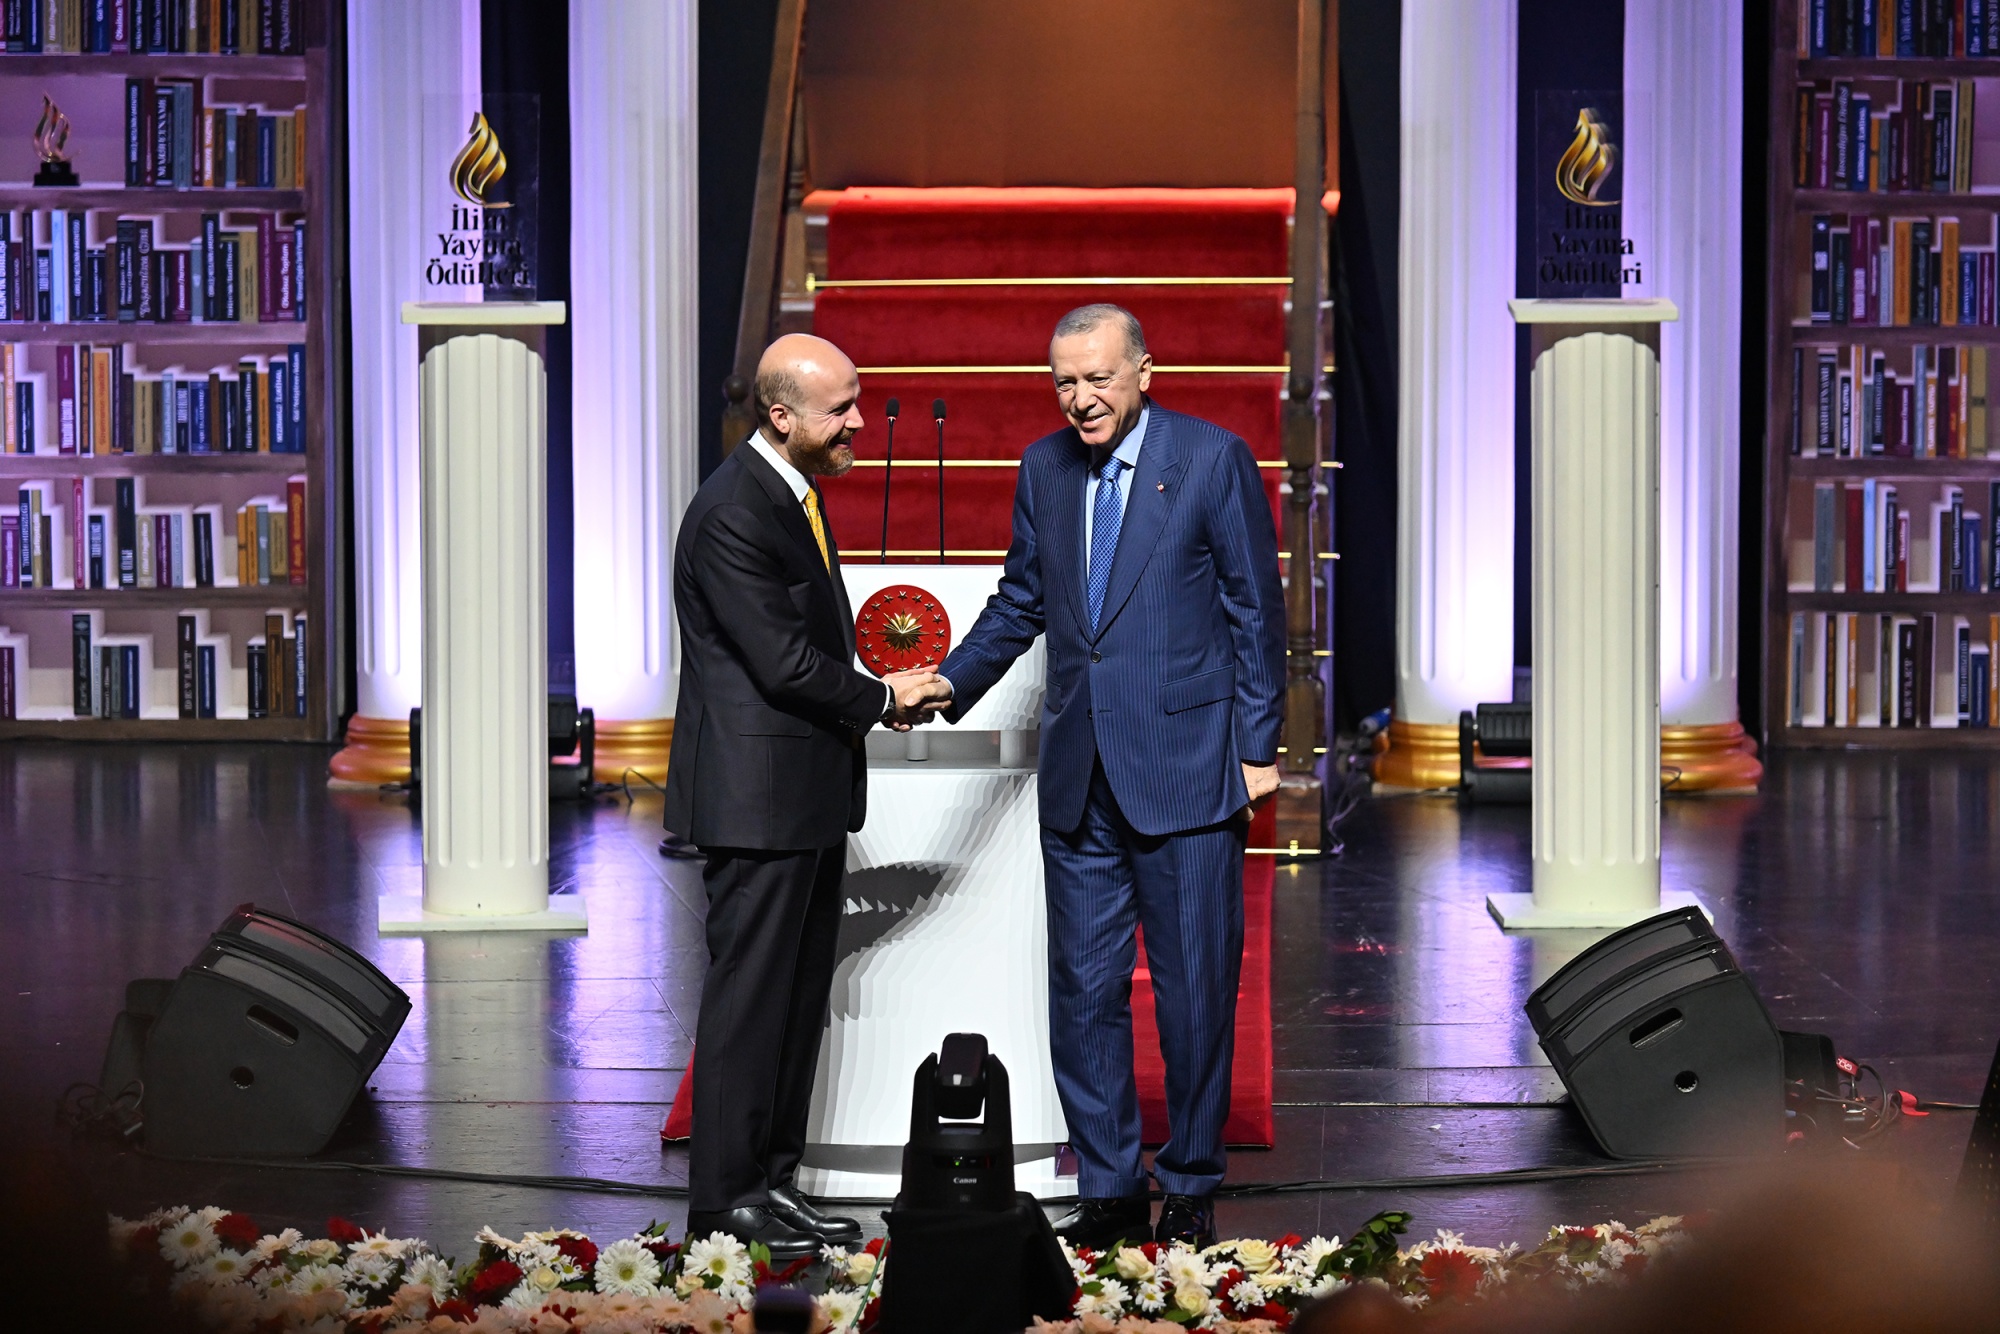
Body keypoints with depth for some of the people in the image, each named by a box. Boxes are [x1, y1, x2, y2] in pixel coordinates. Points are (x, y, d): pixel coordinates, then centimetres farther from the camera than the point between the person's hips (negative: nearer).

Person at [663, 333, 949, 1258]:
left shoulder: (798, 493, 13)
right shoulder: (732, 512, -19)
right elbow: (783, 662, -21)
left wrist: (883, 693, 4)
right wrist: (882, 700, -8)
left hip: (809, 794, 10)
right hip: (757, 795, -10)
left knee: (799, 996, 15)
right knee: (750, 997, -2)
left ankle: (772, 1179, 24)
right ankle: (724, 1200, 7)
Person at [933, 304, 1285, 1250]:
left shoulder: (1213, 458, -4)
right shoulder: (1043, 468, 10)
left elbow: (1255, 610, -2)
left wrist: (1258, 748, -6)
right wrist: (950, 681, 4)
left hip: (1184, 766, -4)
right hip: (1078, 775, 5)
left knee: (1196, 988, 2)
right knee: (1083, 989, 7)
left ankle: (1190, 1190, 17)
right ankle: (1108, 1193, 18)